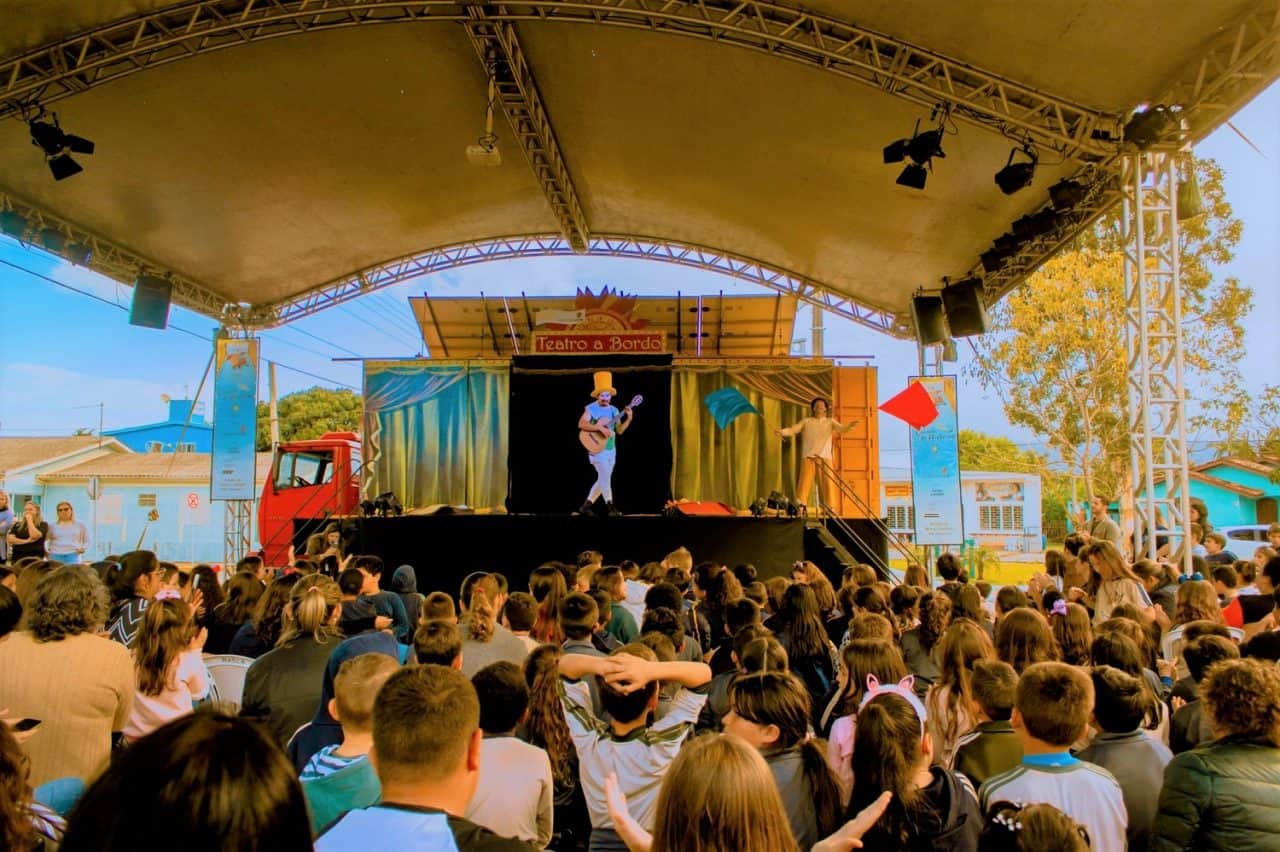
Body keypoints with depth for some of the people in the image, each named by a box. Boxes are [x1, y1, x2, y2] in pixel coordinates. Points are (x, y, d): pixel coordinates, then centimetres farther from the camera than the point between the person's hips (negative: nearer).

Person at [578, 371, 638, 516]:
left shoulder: (614, 410, 9)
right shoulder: (591, 409, -8)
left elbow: (619, 430, 7)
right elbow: (581, 424, -20)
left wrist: (629, 419, -8)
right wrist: (600, 428, -27)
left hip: (611, 450, 7)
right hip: (597, 448, -6)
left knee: (603, 479, 8)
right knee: (605, 476, -13)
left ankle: (586, 506, 16)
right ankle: (610, 507, -7)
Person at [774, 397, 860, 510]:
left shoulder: (830, 421, 15)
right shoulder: (806, 421, 13)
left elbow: (841, 428, 0)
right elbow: (793, 429, 3)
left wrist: (850, 425, -24)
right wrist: (781, 432, -18)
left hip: (825, 457, 1)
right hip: (808, 456, -1)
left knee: (826, 483, 0)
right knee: (805, 482, -8)